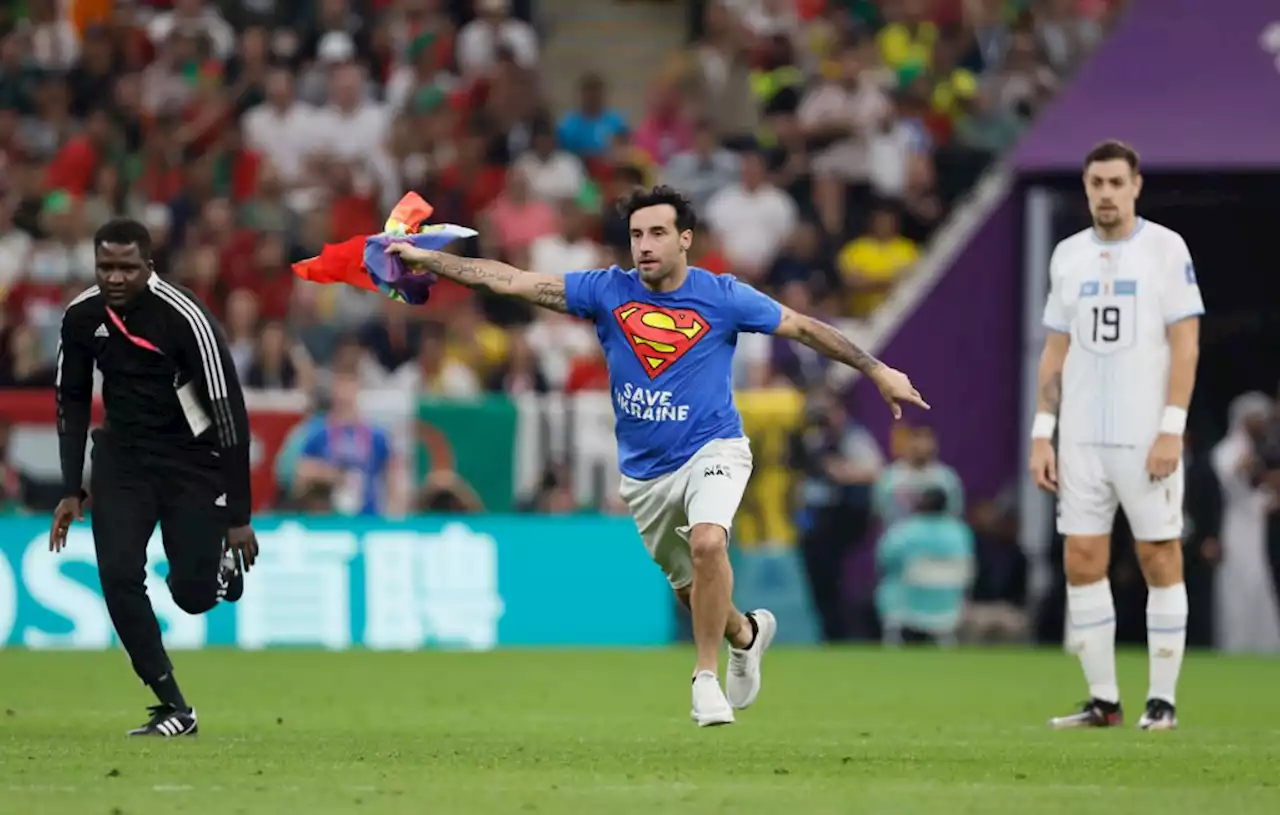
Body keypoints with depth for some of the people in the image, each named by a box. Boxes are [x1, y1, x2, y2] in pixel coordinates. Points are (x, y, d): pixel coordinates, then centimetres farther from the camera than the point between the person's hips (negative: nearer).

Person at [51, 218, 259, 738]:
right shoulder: (81, 317, -7)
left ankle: (223, 560, 31)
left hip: (193, 459, -4)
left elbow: (229, 412, -19)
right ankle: (174, 710, -4)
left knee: (193, 593, -7)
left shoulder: (184, 318, -22)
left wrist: (238, 515, -18)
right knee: (119, 578, -13)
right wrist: (72, 491, 2)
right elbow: (72, 402, 8)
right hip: (123, 456, 4)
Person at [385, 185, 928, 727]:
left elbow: (805, 328, 0)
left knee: (707, 543, -32)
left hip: (712, 449, -3)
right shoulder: (608, 291, -4)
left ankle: (707, 676, -16)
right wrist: (426, 259, -10)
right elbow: (510, 281, -5)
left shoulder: (722, 297, -8)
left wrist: (878, 371, -1)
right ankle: (747, 633, 47)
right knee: (691, 589, 12)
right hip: (644, 470, 3)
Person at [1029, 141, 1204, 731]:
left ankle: (1162, 700, 4)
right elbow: (1055, 351, 15)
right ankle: (1103, 701, 8)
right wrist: (1041, 434, 7)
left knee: (1160, 559, -2)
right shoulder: (1068, 255, 11)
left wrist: (1171, 429, -14)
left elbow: (1185, 344, -6)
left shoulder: (1166, 249, -2)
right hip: (1082, 438, 4)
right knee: (1082, 563, 1)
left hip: (1146, 436, -4)